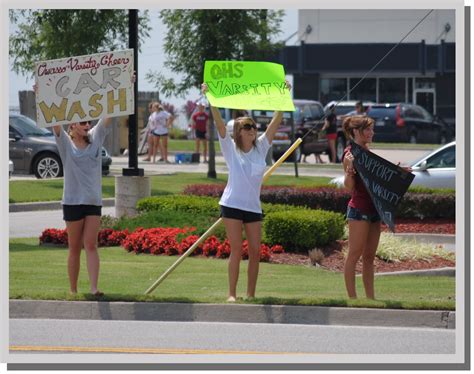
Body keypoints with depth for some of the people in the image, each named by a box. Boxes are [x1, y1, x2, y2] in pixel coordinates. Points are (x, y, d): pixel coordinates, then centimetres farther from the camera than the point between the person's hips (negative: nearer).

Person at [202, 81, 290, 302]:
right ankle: (232, 294, -4)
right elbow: (219, 124, -11)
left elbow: (276, 122, 5)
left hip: (253, 207, 4)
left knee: (255, 251, 2)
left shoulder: (261, 147, 8)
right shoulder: (231, 149, 0)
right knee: (237, 250, -8)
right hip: (232, 205, -4)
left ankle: (251, 295, 10)